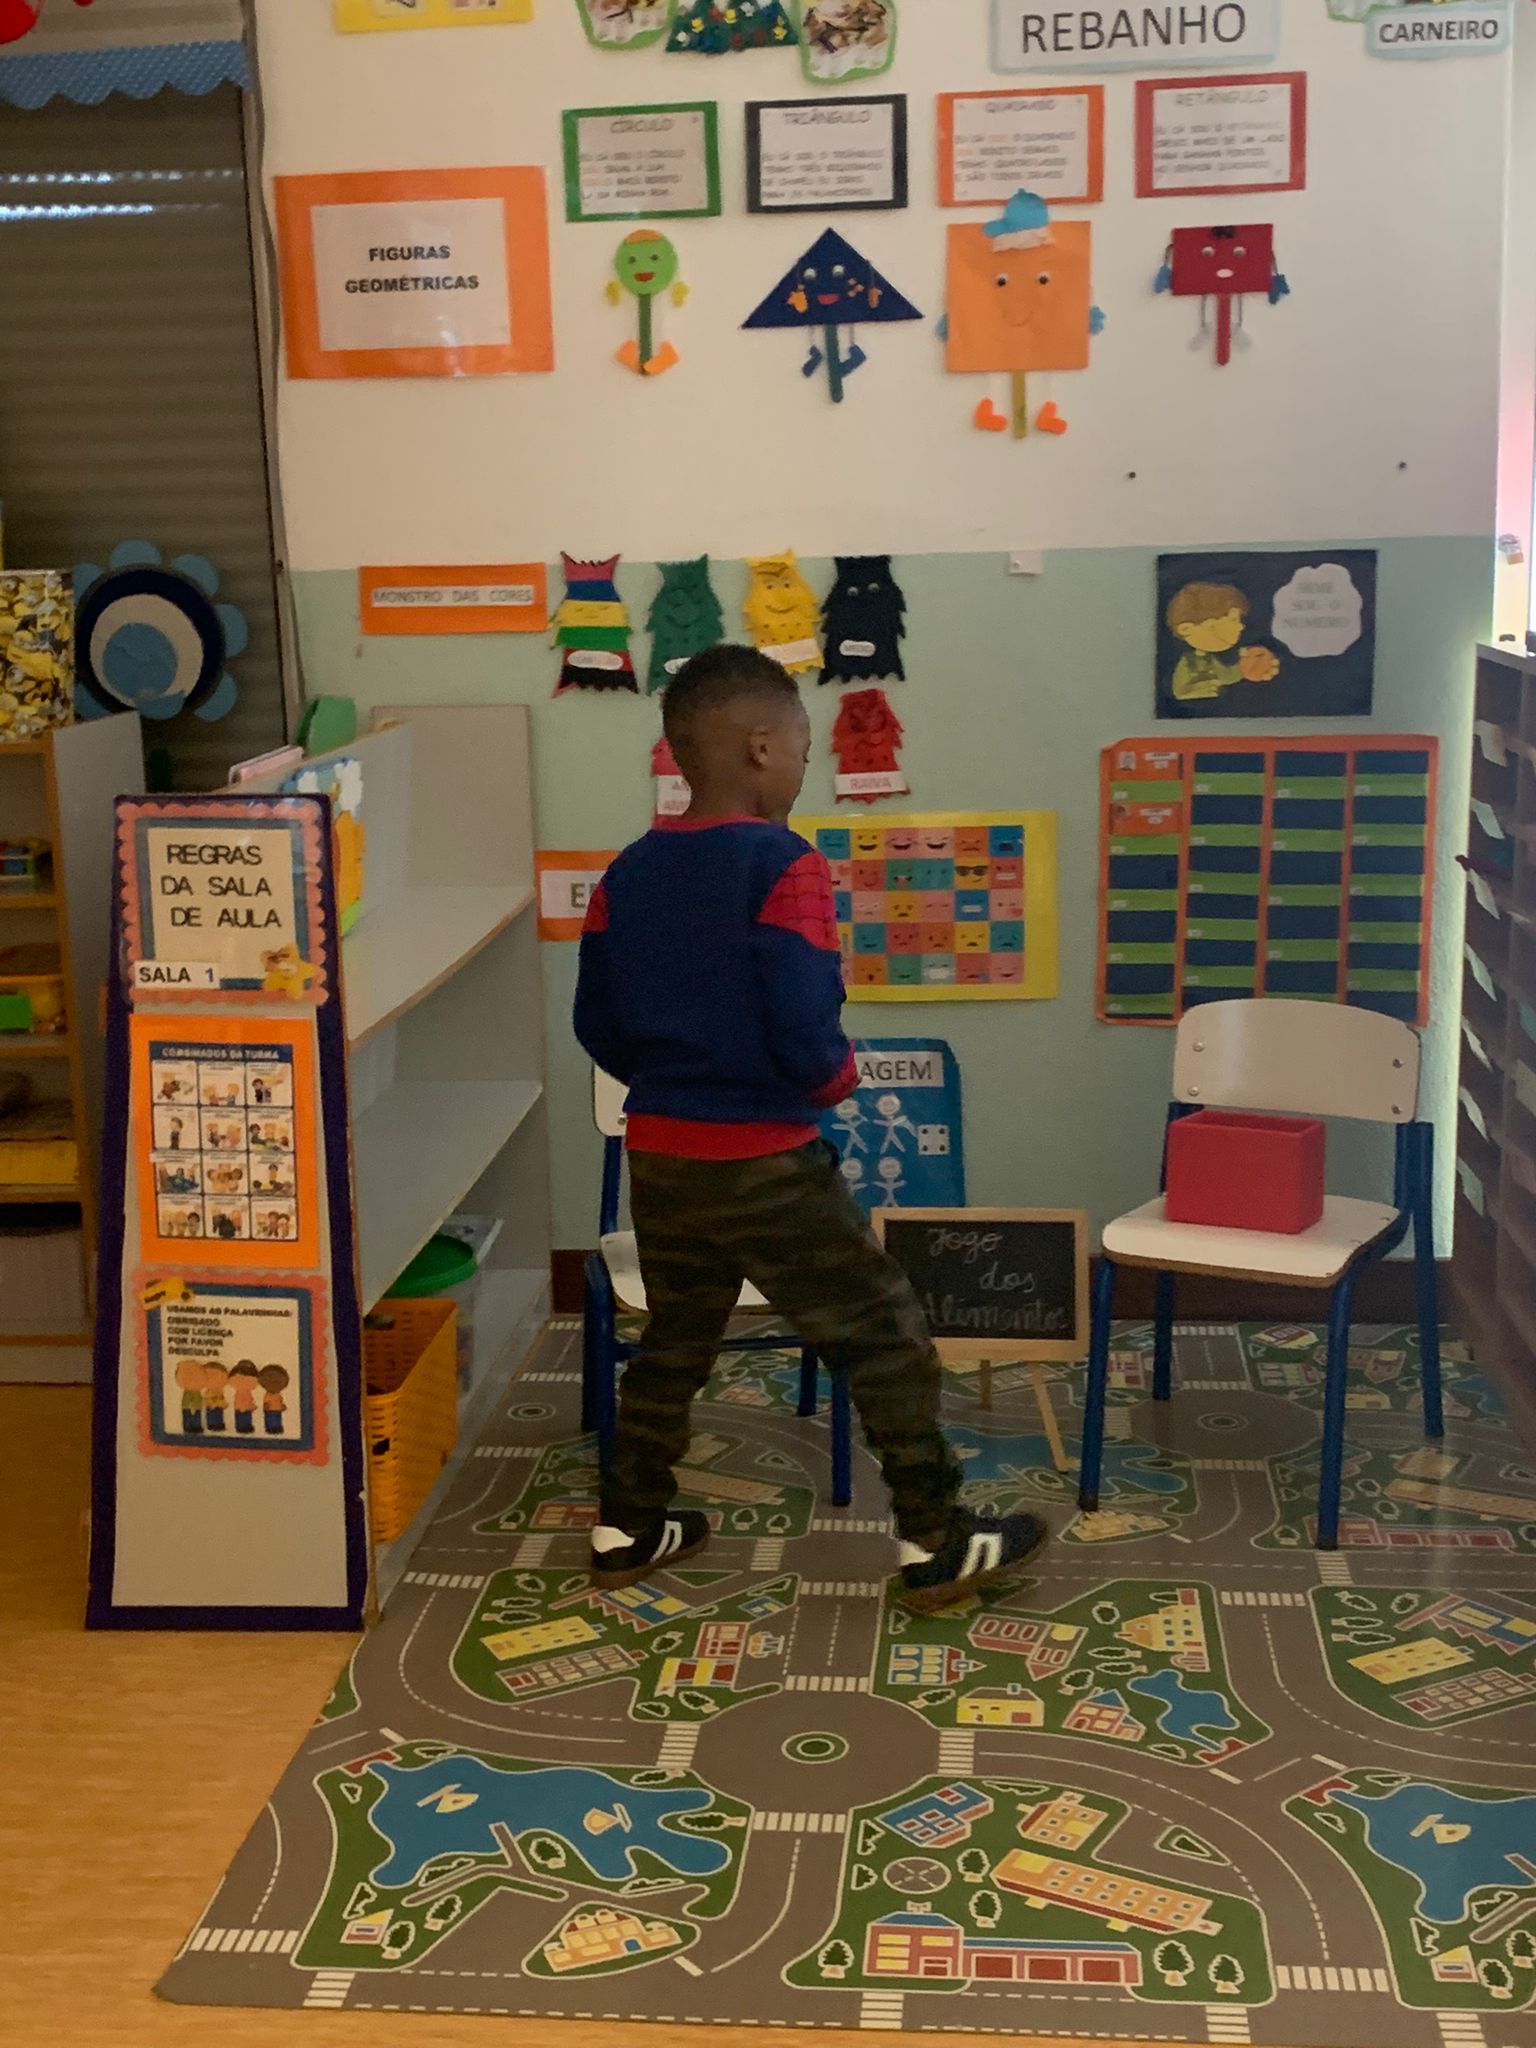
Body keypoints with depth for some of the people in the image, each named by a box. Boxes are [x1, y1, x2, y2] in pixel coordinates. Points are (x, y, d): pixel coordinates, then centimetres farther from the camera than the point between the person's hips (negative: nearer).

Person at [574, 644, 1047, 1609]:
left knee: (674, 1340, 22)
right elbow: (806, 1030, -21)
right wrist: (842, 1079, -1)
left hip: (657, 1155, 7)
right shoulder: (782, 865, -17)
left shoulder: (626, 876, 4)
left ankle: (628, 1528, 30)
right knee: (886, 1337, 6)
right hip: (765, 1162, -7)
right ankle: (937, 1543, 13)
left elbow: (598, 1027, 8)